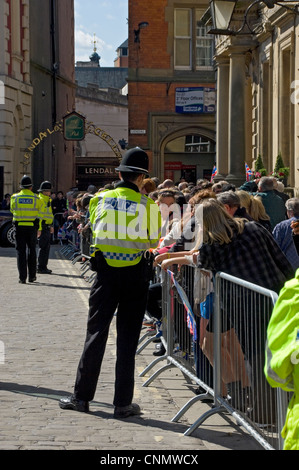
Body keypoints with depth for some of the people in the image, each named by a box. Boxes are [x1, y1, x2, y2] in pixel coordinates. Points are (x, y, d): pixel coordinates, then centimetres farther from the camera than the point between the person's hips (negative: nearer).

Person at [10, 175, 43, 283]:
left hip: (19, 226, 0)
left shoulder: (15, 197, -1)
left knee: (21, 251, 2)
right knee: (32, 250, 12)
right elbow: (39, 212, 6)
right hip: (32, 226, 0)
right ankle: (32, 276, 15)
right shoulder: (36, 198, -3)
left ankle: (22, 277, -4)